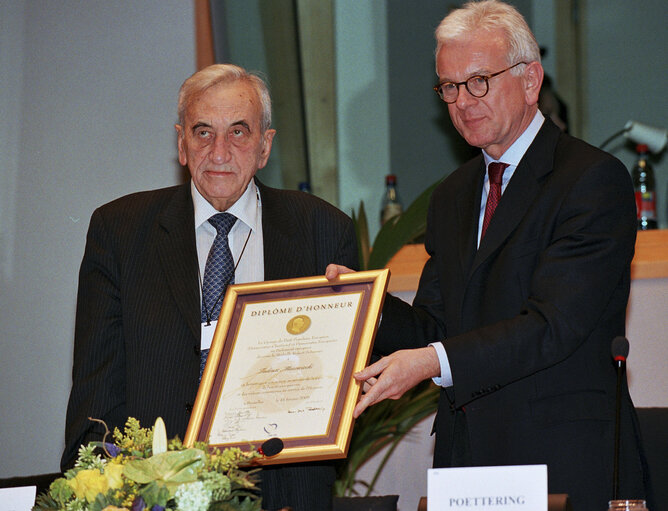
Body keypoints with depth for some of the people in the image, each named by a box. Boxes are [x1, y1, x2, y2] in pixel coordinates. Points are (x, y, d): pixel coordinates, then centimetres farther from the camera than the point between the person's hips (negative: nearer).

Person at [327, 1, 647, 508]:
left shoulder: (594, 178, -8)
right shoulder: (451, 197, 18)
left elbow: (553, 325, -18)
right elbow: (434, 330, 15)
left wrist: (431, 362, -28)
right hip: (466, 462, 6)